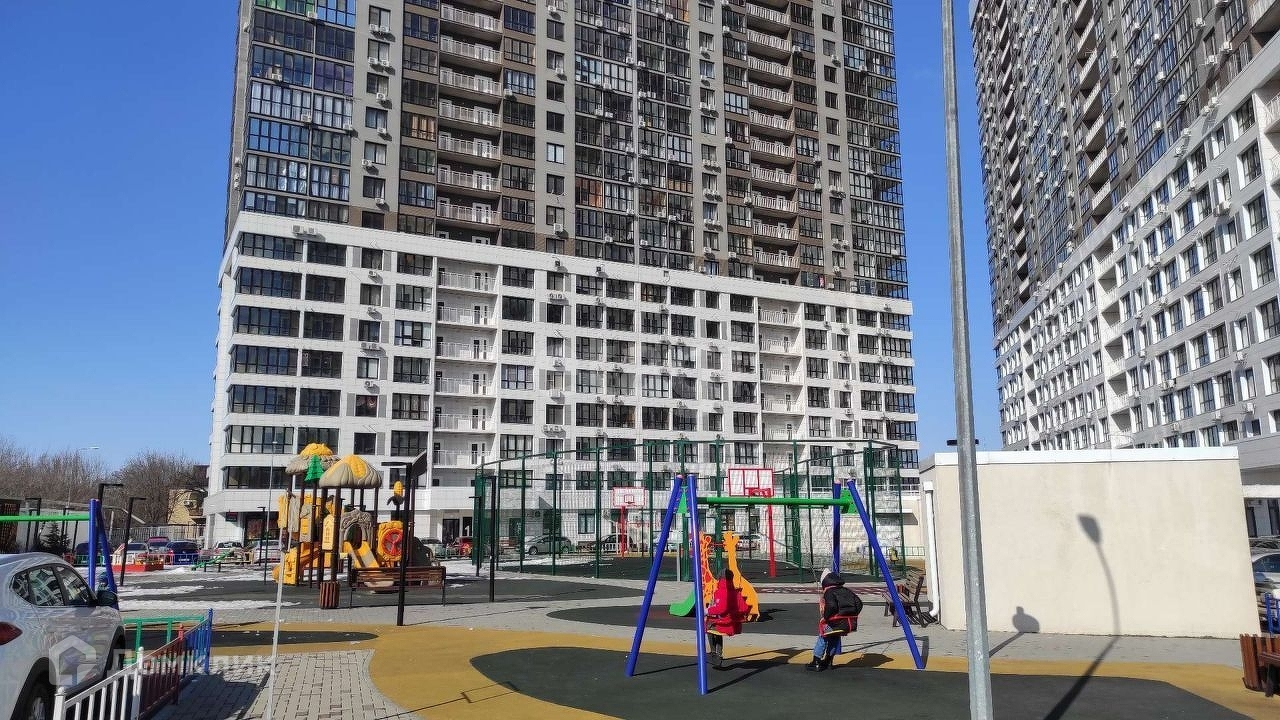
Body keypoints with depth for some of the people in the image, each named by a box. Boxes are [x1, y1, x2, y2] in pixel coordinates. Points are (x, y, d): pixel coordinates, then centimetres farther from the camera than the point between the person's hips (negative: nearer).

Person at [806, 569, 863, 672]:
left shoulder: (828, 593, -3)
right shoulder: (847, 591, 17)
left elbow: (832, 606, -21)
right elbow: (859, 603, 13)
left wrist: (825, 618, -8)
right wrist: (852, 616, 17)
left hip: (838, 624, -6)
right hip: (852, 624, 7)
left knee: (823, 636, 15)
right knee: (835, 636, 31)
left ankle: (816, 663, 14)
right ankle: (827, 661, 34)